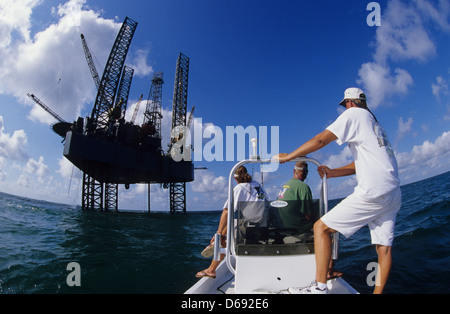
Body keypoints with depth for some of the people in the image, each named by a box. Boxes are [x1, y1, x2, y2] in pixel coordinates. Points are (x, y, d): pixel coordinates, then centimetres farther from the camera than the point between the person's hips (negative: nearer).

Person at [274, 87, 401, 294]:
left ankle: (319, 288, -6)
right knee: (384, 248, 10)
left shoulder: (354, 114, 1)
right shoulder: (376, 124, 26)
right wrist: (332, 172, 22)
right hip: (394, 194, 10)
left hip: (373, 192, -10)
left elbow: (320, 140, -7)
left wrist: (288, 156, 1)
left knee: (321, 227, -6)